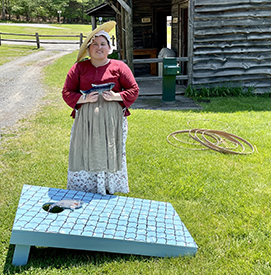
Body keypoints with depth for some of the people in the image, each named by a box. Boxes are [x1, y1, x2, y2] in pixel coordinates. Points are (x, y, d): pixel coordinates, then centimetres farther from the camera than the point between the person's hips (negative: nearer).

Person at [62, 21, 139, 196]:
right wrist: (85, 98, -12)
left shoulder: (119, 67, 6)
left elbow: (134, 90, 5)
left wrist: (116, 96, -12)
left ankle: (108, 191, 20)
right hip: (86, 119, 1)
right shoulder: (79, 68, 7)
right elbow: (67, 93, 6)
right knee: (86, 154, 1)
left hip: (112, 120, 0)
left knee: (110, 154, 5)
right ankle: (85, 191, 15)